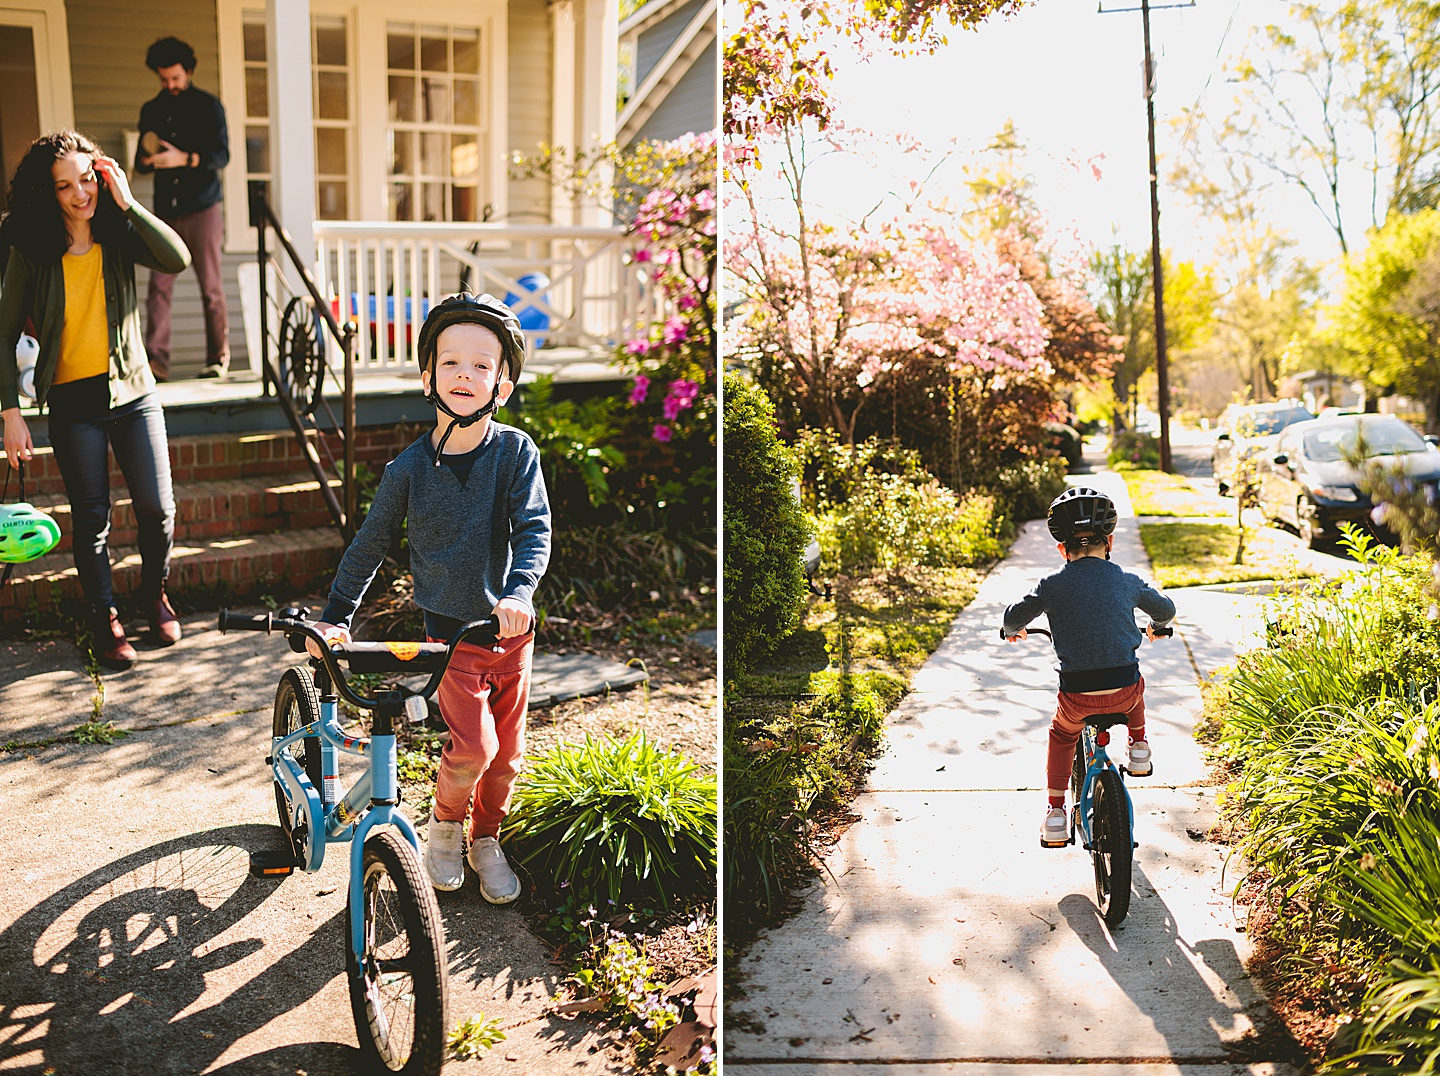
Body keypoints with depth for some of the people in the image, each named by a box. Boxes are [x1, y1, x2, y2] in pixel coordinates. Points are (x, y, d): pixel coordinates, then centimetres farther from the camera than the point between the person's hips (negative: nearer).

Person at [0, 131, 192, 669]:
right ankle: (106, 619, 20)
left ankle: (154, 591, 26)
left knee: (158, 508, -2)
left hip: (133, 392, 1)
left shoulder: (120, 236, -2)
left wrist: (128, 204, -20)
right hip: (73, 402, -1)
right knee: (91, 518, 3)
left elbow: (178, 259, -21)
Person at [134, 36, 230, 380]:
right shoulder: (151, 110, 16)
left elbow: (222, 155, -6)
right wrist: (147, 158, -6)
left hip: (202, 209, -3)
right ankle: (156, 359, -11)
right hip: (166, 211, 4)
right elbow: (141, 160, 18)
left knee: (210, 287, -1)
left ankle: (218, 357, 7)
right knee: (159, 284, -8)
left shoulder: (208, 105, 4)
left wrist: (183, 158, -21)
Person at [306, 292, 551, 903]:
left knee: (506, 748, 11)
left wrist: (518, 591, -30)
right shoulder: (408, 470, -6)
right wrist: (335, 616, 2)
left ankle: (486, 840, 35)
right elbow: (369, 544, 4)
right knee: (473, 745, -14)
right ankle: (445, 822, 17)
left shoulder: (516, 451, -7)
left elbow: (534, 529, -13)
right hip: (450, 631, -2)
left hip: (511, 626, 2)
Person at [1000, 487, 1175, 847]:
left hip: (1077, 696, -1)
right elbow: (1166, 609, 21)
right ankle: (1139, 748, 43)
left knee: (1061, 736, 29)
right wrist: (1155, 626, 44)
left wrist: (1013, 631, 31)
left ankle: (1055, 812, 22)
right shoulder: (1127, 581, 3)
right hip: (1124, 692, 1)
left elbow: (1013, 617, 7)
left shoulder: (1052, 585, -3)